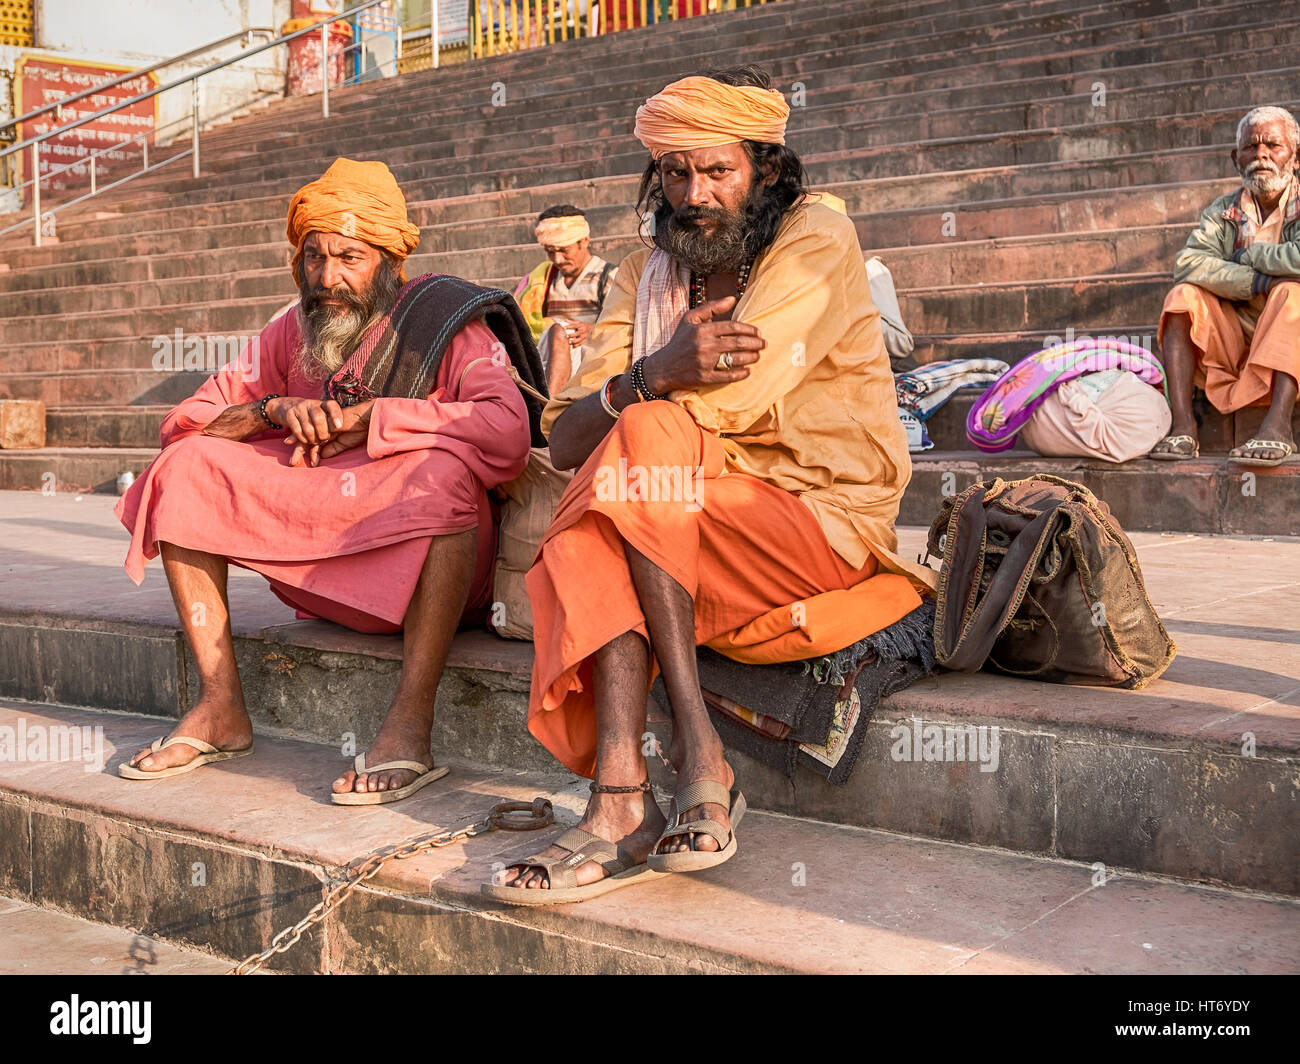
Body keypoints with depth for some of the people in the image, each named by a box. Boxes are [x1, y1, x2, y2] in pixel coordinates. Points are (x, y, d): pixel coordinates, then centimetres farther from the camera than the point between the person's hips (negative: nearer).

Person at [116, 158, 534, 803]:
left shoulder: (446, 321, -5)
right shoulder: (292, 334, 10)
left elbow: (508, 432, -24)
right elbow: (183, 426, 8)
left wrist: (369, 418, -19)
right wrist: (274, 408, -12)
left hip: (425, 555, -5)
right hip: (322, 567, 5)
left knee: (444, 468, -36)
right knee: (185, 467, -5)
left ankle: (409, 726, -36)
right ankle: (220, 710, -7)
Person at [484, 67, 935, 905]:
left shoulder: (817, 240, -3)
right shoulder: (646, 275, 12)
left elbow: (726, 400, -21)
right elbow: (563, 441, -4)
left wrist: (628, 396, -7)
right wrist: (652, 376, -23)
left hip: (831, 524, -5)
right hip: (698, 532, 5)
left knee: (645, 437, -28)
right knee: (584, 544, -26)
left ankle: (700, 755, -27)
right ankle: (620, 801, -34)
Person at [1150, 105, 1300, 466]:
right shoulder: (1223, 212, 8)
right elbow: (1187, 263, -12)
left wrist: (1248, 253, -9)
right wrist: (1261, 282, -21)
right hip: (1235, 341, 3)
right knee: (1183, 296, -17)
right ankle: (1182, 427, -32)